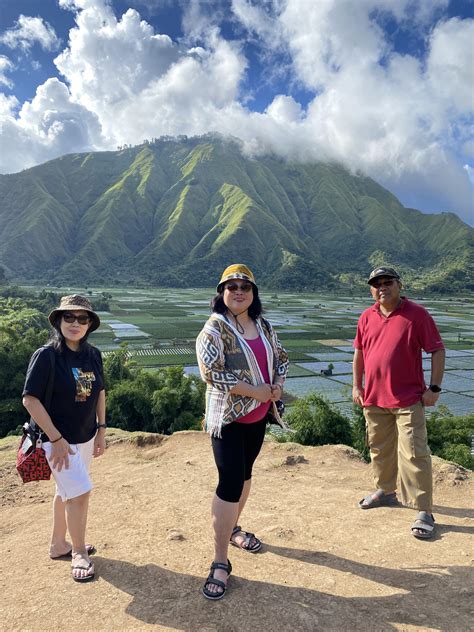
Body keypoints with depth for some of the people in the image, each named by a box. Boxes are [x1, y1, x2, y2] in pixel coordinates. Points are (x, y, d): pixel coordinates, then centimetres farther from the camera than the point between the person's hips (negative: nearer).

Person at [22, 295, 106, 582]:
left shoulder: (93, 354, -2)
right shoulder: (46, 355, -19)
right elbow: (30, 399, -19)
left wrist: (101, 430, 7)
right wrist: (56, 439, -19)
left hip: (86, 437, 6)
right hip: (58, 439, -6)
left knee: (67, 491, 20)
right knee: (80, 493, -6)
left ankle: (59, 545, 40)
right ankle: (79, 555, 17)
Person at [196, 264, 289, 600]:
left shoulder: (264, 326, 5)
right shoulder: (214, 328, -15)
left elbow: (281, 357, 15)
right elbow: (211, 371, -25)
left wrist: (278, 386, -6)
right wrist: (255, 391, -22)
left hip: (259, 415, 7)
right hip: (228, 417, -7)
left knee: (245, 473, 20)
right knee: (230, 483, -7)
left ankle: (233, 528, 42)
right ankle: (220, 562, 5)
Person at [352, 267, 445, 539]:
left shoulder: (417, 314, -8)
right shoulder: (367, 318, 6)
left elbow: (437, 350, -7)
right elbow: (359, 352, 15)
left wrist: (434, 387, -11)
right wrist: (357, 385, 13)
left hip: (408, 400, -5)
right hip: (374, 398, 5)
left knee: (414, 454, -4)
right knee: (380, 450, 19)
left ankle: (424, 512, 8)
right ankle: (385, 491, 40)